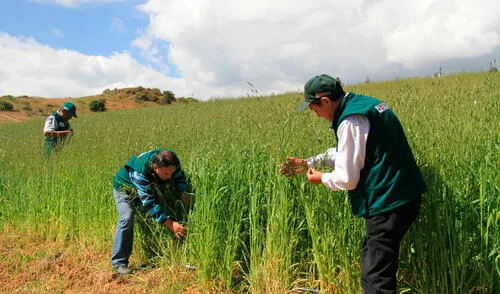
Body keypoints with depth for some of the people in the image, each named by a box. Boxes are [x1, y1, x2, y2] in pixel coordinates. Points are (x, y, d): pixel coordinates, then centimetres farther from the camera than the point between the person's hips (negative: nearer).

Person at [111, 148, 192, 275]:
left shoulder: (172, 163, -28)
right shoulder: (140, 172, -45)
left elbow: (180, 177, -5)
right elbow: (149, 202, -43)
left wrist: (183, 192, -27)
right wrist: (170, 224, -47)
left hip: (152, 187, 6)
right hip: (125, 188, -6)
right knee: (127, 218, -25)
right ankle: (119, 263, -16)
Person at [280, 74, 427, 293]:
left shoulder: (350, 122, -20)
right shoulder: (364, 103, 11)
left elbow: (347, 179, -16)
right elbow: (345, 153, 22)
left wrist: (322, 178, 3)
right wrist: (308, 163, 17)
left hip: (388, 204, -10)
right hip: (404, 198, 10)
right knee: (371, 259, 23)